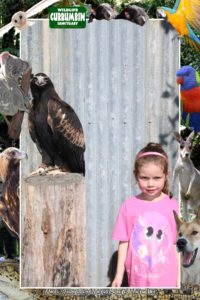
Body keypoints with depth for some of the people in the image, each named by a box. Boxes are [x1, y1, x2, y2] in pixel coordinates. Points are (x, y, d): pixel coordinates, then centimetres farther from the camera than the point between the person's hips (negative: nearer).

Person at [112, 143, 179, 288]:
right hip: (138, 276, 1)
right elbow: (124, 242, 0)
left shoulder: (173, 206, -6)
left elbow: (177, 244, -1)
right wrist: (119, 274, 0)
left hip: (166, 278, -1)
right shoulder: (129, 206, -5)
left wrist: (179, 276, 1)